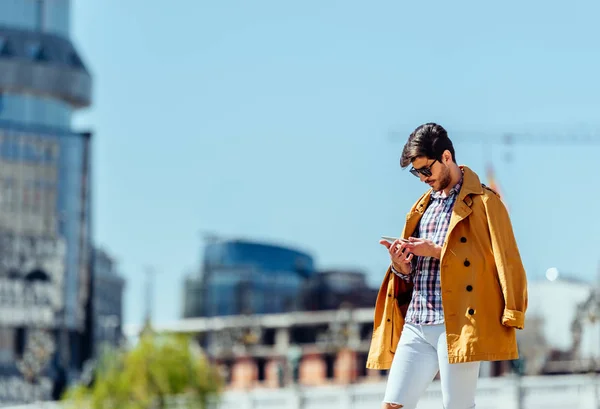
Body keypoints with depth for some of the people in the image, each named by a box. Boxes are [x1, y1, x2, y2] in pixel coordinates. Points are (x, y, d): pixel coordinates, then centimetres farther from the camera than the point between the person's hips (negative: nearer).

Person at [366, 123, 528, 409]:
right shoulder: (424, 206, 22)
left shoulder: (483, 202, -1)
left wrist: (437, 251, -12)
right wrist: (401, 265, 2)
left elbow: (504, 261, -8)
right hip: (416, 326, 7)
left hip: (457, 326, -7)